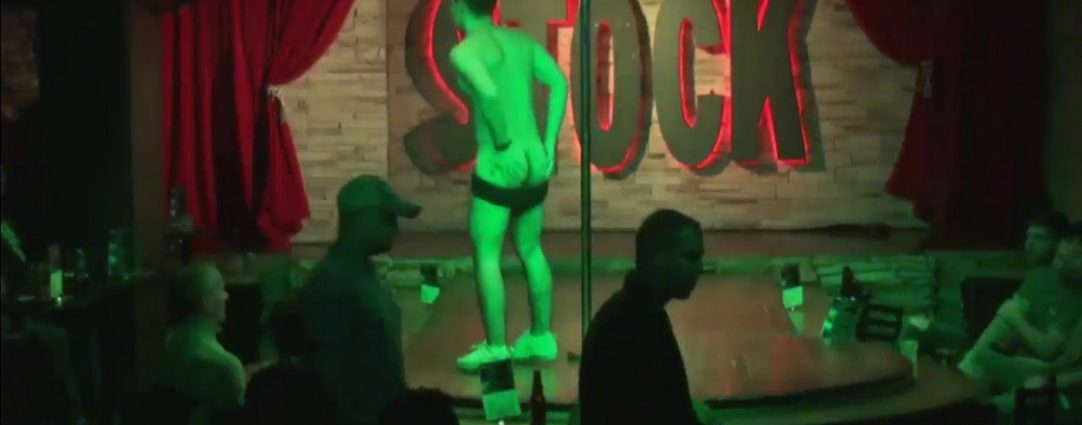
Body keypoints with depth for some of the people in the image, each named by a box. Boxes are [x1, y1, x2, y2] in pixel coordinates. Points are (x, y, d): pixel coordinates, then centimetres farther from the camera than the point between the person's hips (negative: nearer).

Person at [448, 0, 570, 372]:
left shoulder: (464, 51, -10)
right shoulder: (522, 41, 9)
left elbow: (488, 92, -29)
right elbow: (559, 83, 0)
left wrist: (503, 144, -17)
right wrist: (548, 145, 0)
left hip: (499, 167, -7)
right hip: (534, 164, 7)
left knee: (487, 256, 4)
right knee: (531, 251, 18)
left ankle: (496, 347, 8)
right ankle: (541, 338, 25)